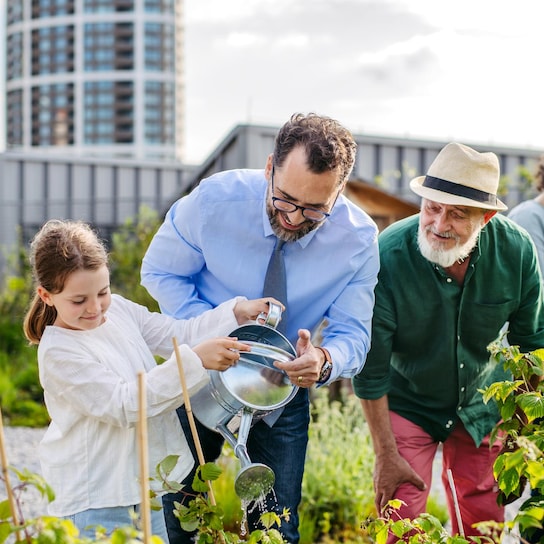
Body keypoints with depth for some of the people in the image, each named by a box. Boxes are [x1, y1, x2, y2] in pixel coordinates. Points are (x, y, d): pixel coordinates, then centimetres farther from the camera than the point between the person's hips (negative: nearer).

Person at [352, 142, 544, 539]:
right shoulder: (388, 255, -28)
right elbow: (371, 368, -19)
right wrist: (386, 455, -14)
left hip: (481, 407, 3)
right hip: (407, 403, -3)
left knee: (484, 525, 9)